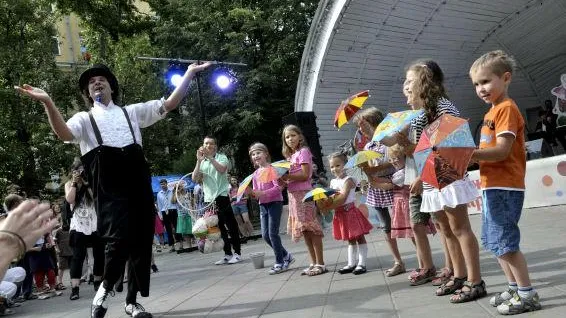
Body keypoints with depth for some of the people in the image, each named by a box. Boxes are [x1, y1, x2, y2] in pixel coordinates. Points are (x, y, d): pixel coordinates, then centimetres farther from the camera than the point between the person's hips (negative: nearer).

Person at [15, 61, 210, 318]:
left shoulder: (132, 112, 22)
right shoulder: (85, 118, 15)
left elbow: (170, 104, 19)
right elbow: (64, 133, -7)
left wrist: (189, 73, 15)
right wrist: (47, 102, -22)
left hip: (138, 180, 3)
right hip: (109, 186, -3)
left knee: (142, 241, 5)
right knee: (120, 239, -17)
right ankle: (105, 288, 11)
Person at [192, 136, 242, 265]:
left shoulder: (221, 157, 1)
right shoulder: (201, 162, 13)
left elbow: (222, 170, -20)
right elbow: (195, 178, -2)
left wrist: (210, 157, -24)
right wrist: (199, 161, -12)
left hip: (222, 196, -4)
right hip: (209, 199, 5)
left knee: (231, 225, -3)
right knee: (218, 228, 7)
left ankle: (237, 253, 2)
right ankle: (227, 254, 13)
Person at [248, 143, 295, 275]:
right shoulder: (255, 174, 13)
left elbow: (278, 187, -18)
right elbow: (255, 192, 14)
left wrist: (263, 193, -27)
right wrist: (252, 193, -9)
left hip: (275, 203, -7)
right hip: (263, 205, 7)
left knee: (273, 233, -8)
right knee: (265, 235, 6)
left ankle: (280, 263, 4)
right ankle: (286, 256, 23)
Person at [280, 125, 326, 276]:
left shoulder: (303, 151, -6)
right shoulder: (290, 156, 18)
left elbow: (305, 175, -15)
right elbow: (292, 176, 14)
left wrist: (287, 176, -19)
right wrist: (283, 179, -5)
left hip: (303, 193, -8)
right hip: (293, 194, 8)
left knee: (310, 228, -6)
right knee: (304, 230, 9)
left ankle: (320, 264, -1)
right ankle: (314, 263, 16)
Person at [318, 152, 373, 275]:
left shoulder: (348, 180, -12)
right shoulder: (333, 182, 11)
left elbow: (343, 198, -23)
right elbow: (330, 198, 7)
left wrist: (329, 207, -29)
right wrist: (325, 205, -15)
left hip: (350, 211, -8)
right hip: (340, 214, 8)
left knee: (359, 237, 1)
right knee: (350, 240, 16)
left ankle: (361, 264, 3)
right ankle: (351, 264, 22)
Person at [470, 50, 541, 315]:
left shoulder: (506, 108, -13)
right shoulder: (493, 111, 16)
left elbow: (502, 151, -22)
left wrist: (468, 154, -29)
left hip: (504, 186, -10)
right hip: (492, 186, 10)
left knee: (504, 240, -6)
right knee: (493, 240, 16)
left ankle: (527, 294, 5)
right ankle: (514, 287, 27)